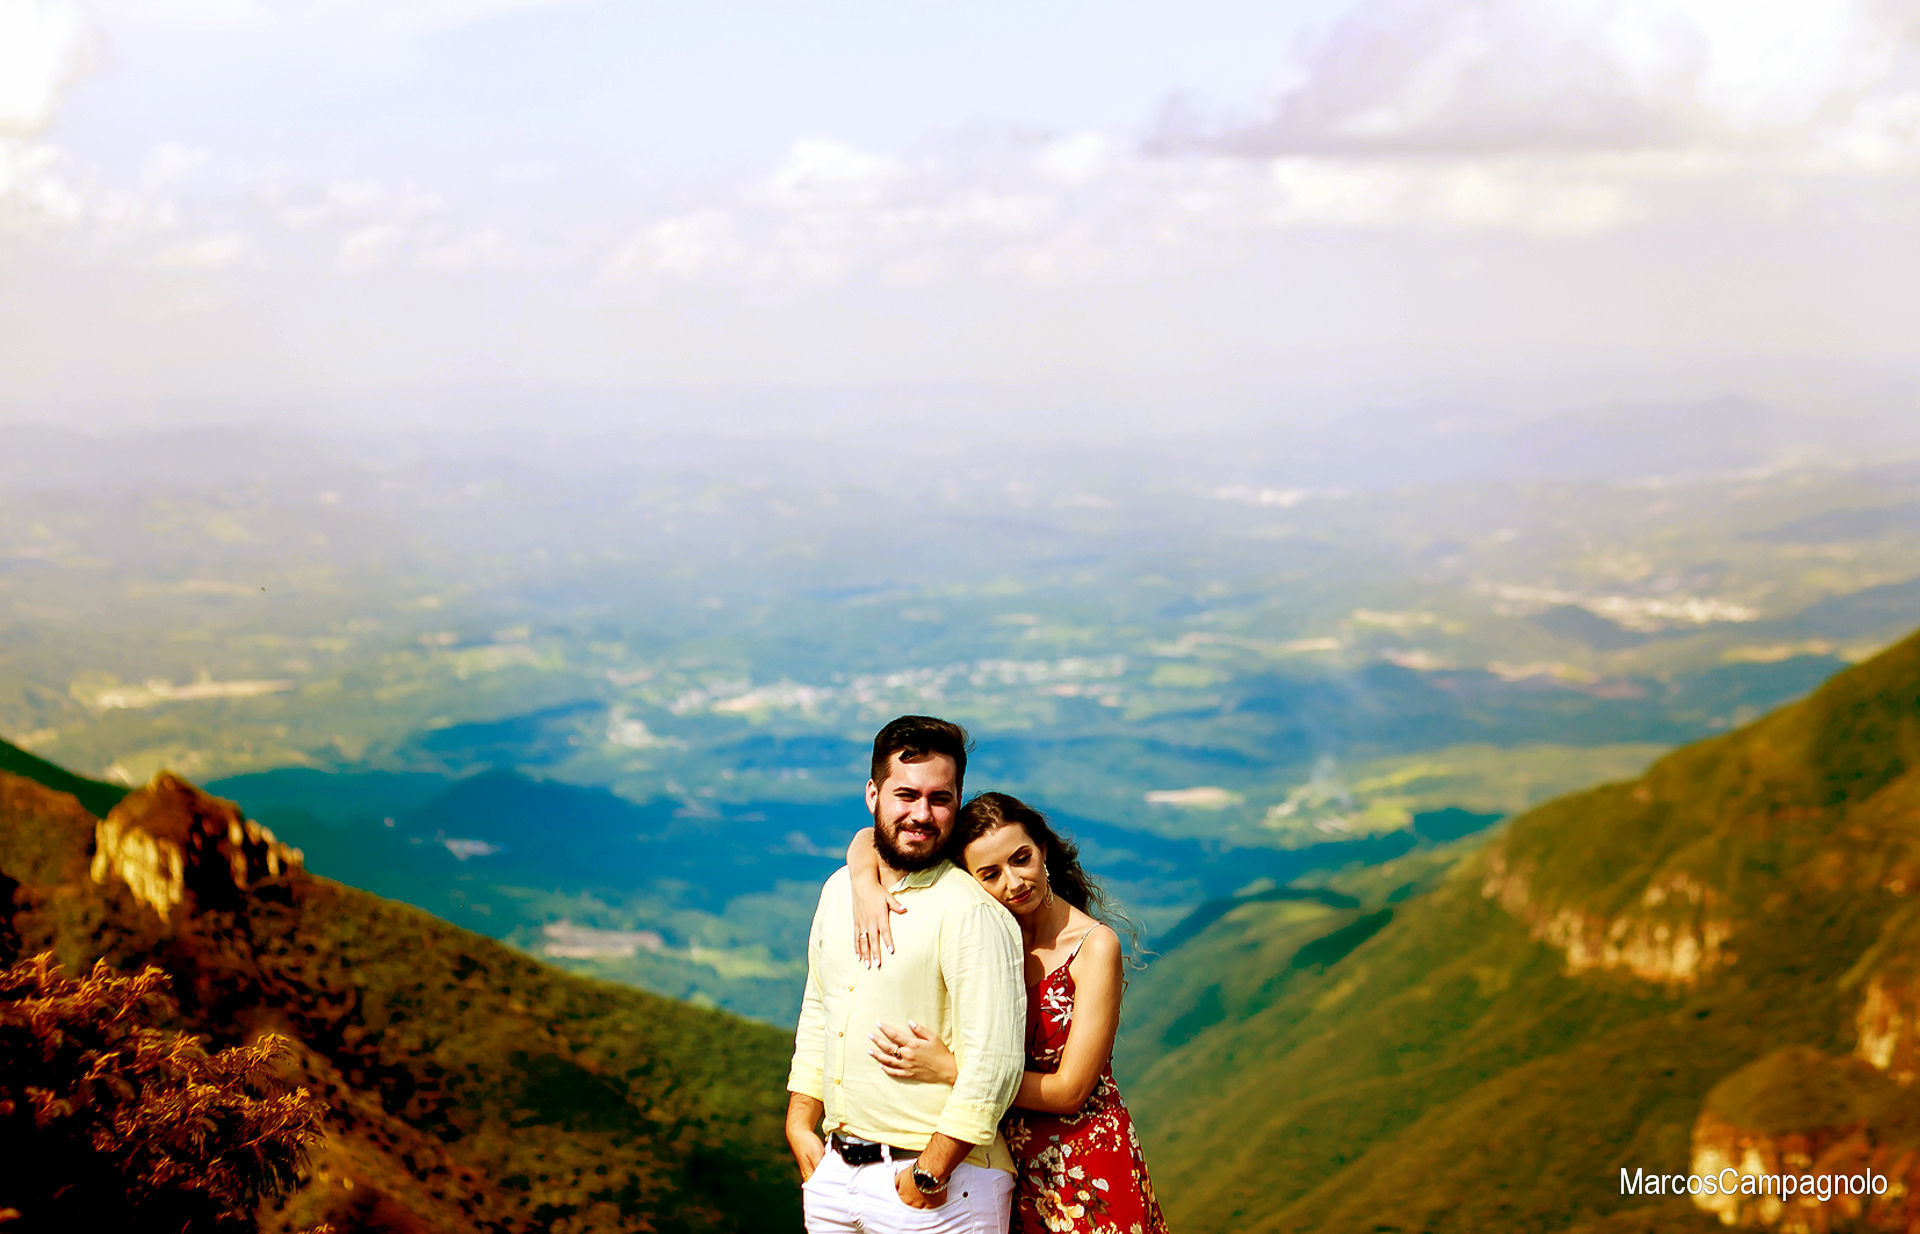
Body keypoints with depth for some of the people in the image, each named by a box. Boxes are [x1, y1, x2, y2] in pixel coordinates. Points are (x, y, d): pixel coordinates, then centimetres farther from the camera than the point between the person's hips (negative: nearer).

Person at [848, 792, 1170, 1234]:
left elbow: (1069, 1091, -17)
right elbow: (871, 839, 3)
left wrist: (946, 1069, -24)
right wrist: (866, 883, -20)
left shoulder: (1094, 945, -15)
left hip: (1085, 1173, -4)